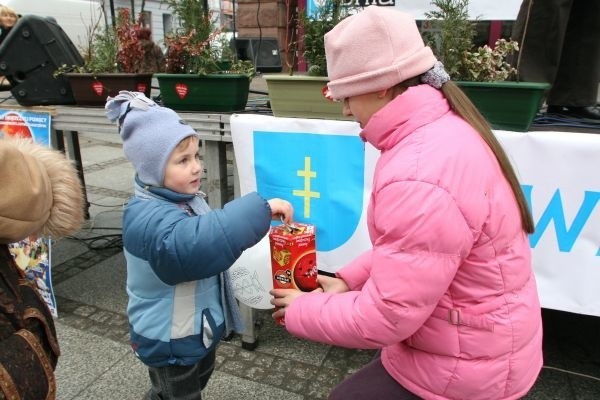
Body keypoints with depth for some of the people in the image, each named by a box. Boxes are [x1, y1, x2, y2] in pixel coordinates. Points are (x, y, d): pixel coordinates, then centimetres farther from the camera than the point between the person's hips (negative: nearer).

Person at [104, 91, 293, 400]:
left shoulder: (184, 198, -1)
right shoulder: (149, 218, -33)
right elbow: (195, 243, -53)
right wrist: (259, 210, -53)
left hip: (200, 326, 9)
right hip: (170, 339, -9)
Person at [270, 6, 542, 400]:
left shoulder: (420, 178, -35)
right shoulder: (443, 129, -2)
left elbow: (385, 316, -28)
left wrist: (302, 311, -12)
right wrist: (349, 279, 1)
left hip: (462, 365, -8)